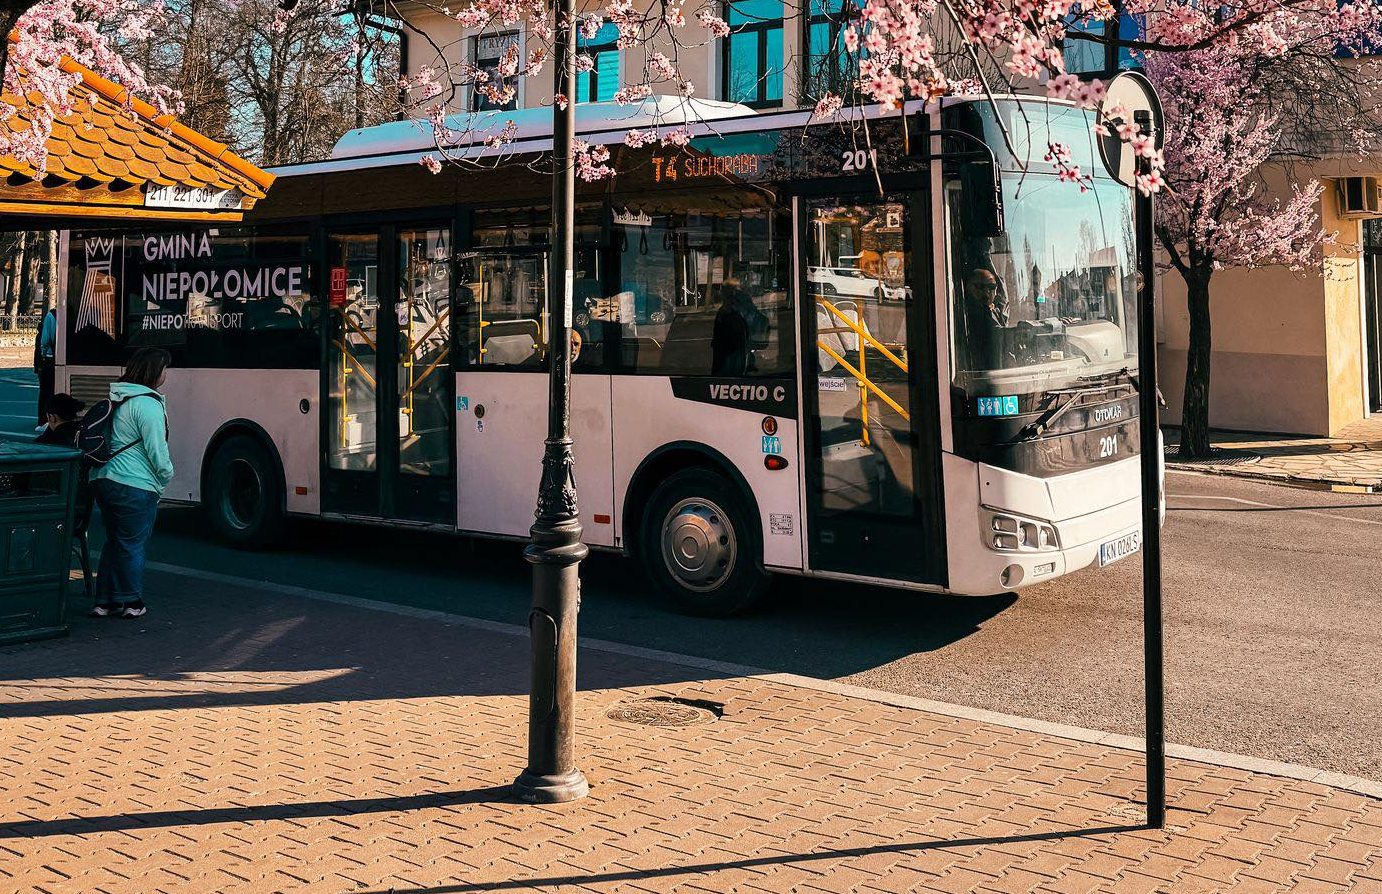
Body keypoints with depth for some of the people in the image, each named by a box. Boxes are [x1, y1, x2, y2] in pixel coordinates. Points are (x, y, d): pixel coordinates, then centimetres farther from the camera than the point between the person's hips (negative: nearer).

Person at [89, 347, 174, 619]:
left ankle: (104, 602, 20)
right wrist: (166, 475, 2)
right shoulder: (148, 405, -16)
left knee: (113, 541, 17)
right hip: (135, 487, -9)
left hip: (103, 480, 9)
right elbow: (157, 450, -16)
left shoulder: (115, 398, 12)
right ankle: (131, 603, 13)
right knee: (133, 545, 4)